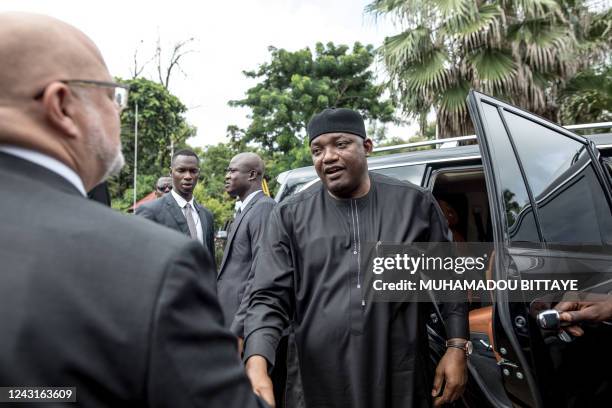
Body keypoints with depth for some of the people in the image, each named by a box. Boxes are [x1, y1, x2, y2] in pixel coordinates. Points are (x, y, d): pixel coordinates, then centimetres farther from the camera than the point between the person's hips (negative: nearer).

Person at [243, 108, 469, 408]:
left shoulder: (416, 203, 0)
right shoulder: (289, 216, -2)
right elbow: (268, 298, -7)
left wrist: (457, 348, 0)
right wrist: (257, 365, -21)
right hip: (322, 383, 1)